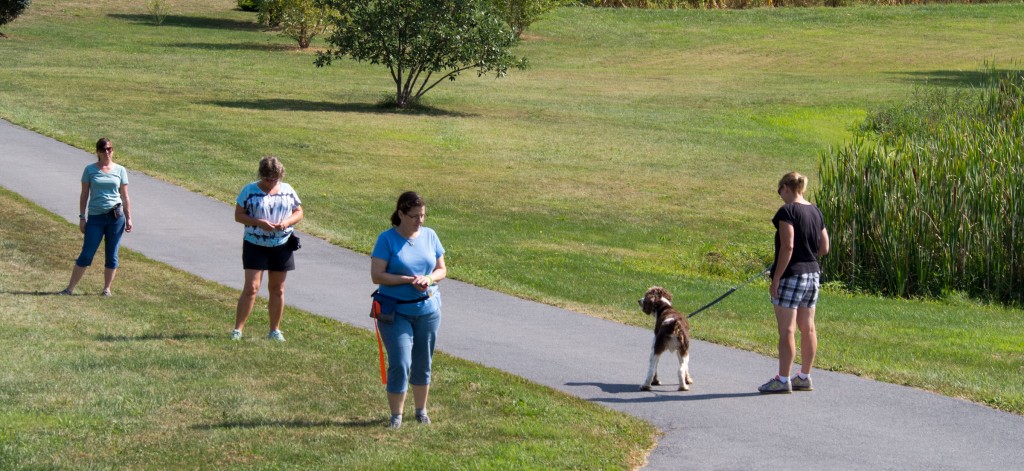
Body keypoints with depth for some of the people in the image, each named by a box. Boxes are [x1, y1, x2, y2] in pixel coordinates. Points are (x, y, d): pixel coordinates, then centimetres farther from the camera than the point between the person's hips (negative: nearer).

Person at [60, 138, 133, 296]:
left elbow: (125, 197, 10)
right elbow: (84, 195, 6)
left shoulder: (120, 170, 7)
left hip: (116, 216, 1)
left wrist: (128, 218, 6)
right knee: (86, 255, -3)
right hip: (96, 217, -1)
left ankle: (107, 289, 13)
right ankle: (70, 288, 1)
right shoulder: (90, 170, 4)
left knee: (111, 255, 4)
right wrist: (82, 217, 1)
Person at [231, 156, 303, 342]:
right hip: (255, 245, -3)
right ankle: (238, 329, -5)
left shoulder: (287, 190, 5)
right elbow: (238, 215, -5)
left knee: (277, 289, 8)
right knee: (251, 288, -10)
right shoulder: (250, 191, -4)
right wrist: (259, 222, -20)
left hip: (281, 246, 3)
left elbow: (299, 212, 12)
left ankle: (275, 330, 18)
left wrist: (287, 222, -10)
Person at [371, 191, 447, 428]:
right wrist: (409, 280, -21)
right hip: (396, 312, -4)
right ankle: (396, 415, 2)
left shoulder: (429, 236, 4)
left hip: (428, 310, 4)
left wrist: (429, 279, -12)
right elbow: (377, 275, -14)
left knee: (423, 364, 13)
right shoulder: (387, 239, -9)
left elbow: (441, 269, 11)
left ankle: (421, 411, 29)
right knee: (400, 364, -10)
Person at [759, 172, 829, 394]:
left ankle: (783, 380, -1)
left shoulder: (787, 211, -14)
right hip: (812, 274, 8)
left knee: (786, 330, -3)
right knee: (807, 328, 13)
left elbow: (787, 246, -21)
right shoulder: (815, 212, 9)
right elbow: (824, 248, 11)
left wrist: (776, 279, -17)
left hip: (791, 275, -8)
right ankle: (804, 377, 21)